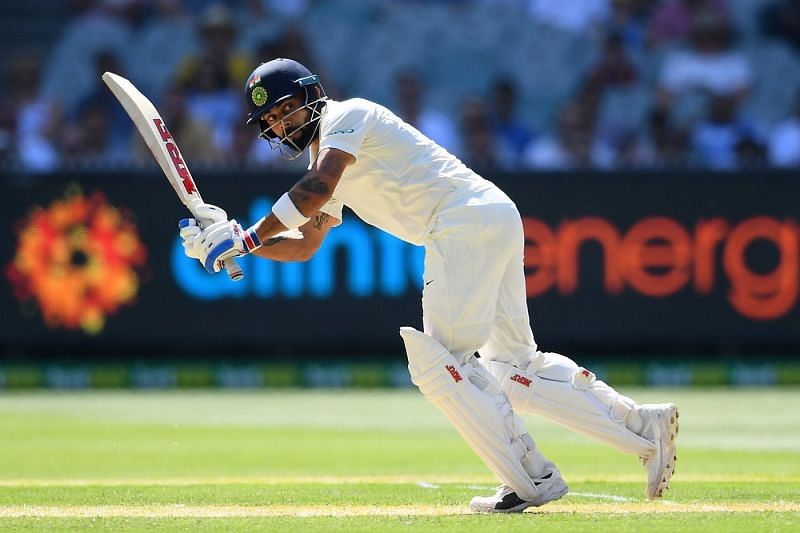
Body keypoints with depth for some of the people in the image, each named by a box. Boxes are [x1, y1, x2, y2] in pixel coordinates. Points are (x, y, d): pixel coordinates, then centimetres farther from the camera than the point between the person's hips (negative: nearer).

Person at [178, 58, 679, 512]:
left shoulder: (346, 115, -3)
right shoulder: (324, 156, 25)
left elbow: (318, 188, -20)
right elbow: (305, 245, 27)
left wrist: (247, 237, -15)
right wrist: (230, 240, 13)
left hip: (470, 219, -10)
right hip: (496, 223, 10)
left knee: (439, 364, -9)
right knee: (515, 368, 11)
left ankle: (532, 480, -10)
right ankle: (642, 425, 8)